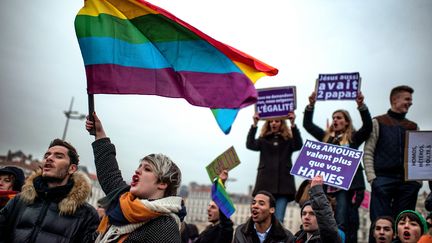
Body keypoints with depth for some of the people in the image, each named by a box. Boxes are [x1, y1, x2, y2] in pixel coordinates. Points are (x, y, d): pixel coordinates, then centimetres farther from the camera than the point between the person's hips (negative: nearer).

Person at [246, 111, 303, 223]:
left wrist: (293, 124, -17)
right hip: (265, 184, 1)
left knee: (278, 220, -6)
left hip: (283, 185, -1)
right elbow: (250, 145, -5)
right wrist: (254, 124, -13)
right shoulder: (263, 140, 13)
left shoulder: (288, 140, 12)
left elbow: (299, 145, -9)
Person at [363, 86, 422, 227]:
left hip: (408, 181, 4)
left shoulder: (413, 127, 19)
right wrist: (372, 178, -10)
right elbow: (368, 153, 0)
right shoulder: (378, 123, 7)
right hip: (383, 178, -4)